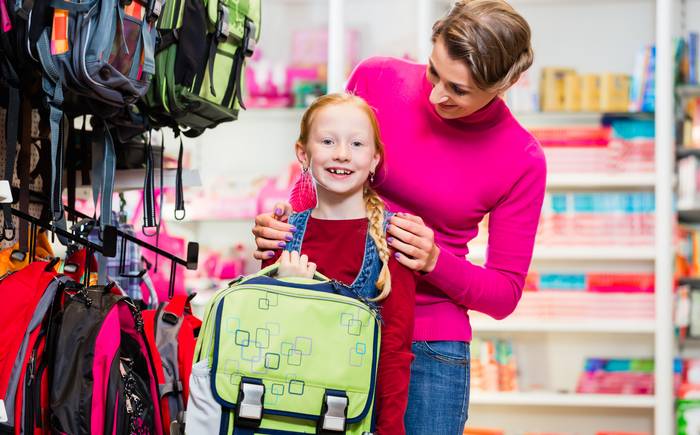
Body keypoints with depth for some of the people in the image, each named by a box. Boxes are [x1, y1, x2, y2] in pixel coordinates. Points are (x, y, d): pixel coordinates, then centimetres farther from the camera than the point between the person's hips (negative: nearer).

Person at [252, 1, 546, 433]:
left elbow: (504, 293, -1)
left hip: (429, 348, -1)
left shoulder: (522, 161, -8)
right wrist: (280, 223, -11)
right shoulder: (377, 79, -5)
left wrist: (434, 261, -18)